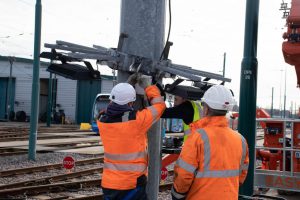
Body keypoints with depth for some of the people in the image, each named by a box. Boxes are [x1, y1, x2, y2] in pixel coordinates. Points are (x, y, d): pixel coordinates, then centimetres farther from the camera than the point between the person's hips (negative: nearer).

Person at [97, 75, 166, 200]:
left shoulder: (103, 121, -4)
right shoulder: (136, 120, -18)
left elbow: (115, 103, 20)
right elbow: (159, 105, -2)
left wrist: (127, 85, 22)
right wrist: (148, 86, 12)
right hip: (132, 184, -5)